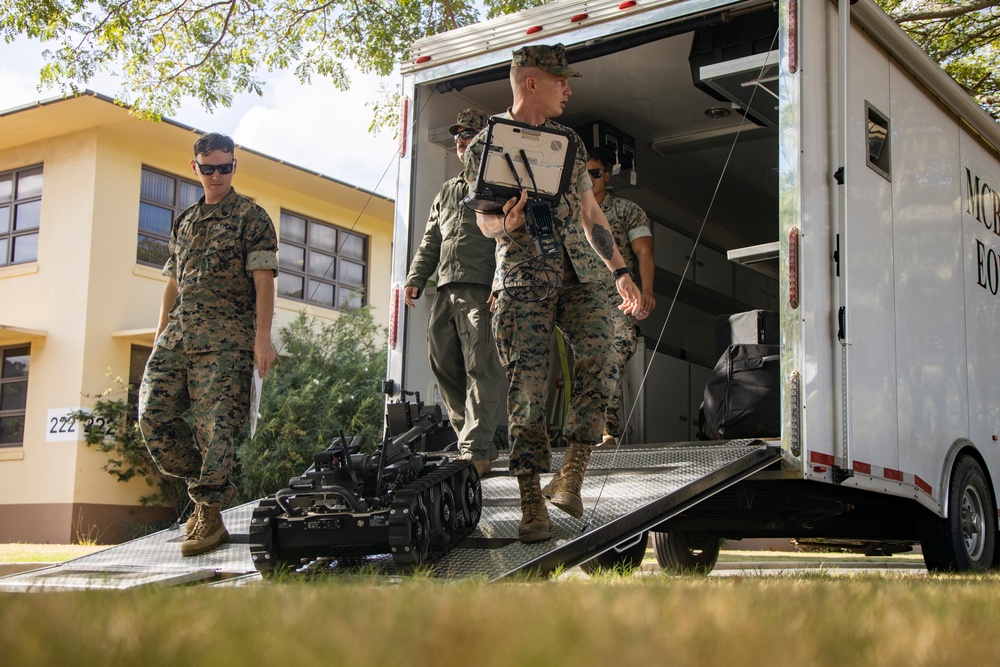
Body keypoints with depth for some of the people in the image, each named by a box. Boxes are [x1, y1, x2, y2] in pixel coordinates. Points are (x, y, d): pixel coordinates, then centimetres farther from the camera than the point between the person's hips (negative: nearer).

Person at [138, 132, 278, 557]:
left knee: (215, 425, -9)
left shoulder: (251, 218, 4)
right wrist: (160, 337, 17)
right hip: (177, 335, 6)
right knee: (154, 415, -5)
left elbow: (263, 280, -5)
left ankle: (209, 515, 0)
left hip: (225, 339, -6)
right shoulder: (184, 223, 22)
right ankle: (206, 486, 13)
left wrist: (262, 337, -15)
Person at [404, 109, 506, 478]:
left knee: (481, 369, -13)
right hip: (446, 291, 8)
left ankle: (475, 451, -17)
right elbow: (430, 241, 30)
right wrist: (415, 278, 15)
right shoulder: (447, 191, 28)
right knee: (444, 365, 4)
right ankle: (482, 444, 14)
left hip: (481, 290, -8)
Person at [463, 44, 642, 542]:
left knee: (596, 356, -16)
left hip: (580, 268, 4)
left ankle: (571, 476, -10)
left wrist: (620, 271, 18)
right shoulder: (485, 146, 5)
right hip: (522, 276, -4)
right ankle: (532, 504, -3)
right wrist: (506, 223, -19)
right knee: (526, 385, -8)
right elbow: (484, 220, 5)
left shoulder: (568, 141, 20)